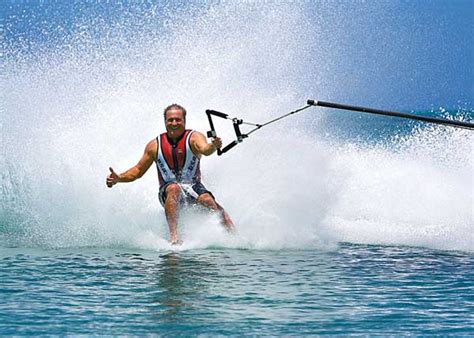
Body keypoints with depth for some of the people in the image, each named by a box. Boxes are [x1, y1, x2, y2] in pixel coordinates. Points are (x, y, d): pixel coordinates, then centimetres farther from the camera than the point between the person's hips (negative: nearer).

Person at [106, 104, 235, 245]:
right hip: (168, 191, 1)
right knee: (174, 188, -35)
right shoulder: (155, 145, 6)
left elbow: (205, 150, -25)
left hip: (193, 187, -1)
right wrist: (119, 178, -3)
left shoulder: (194, 137, -2)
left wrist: (213, 146, -49)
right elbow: (138, 171, 14)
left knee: (207, 200, -33)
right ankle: (174, 237, -43)